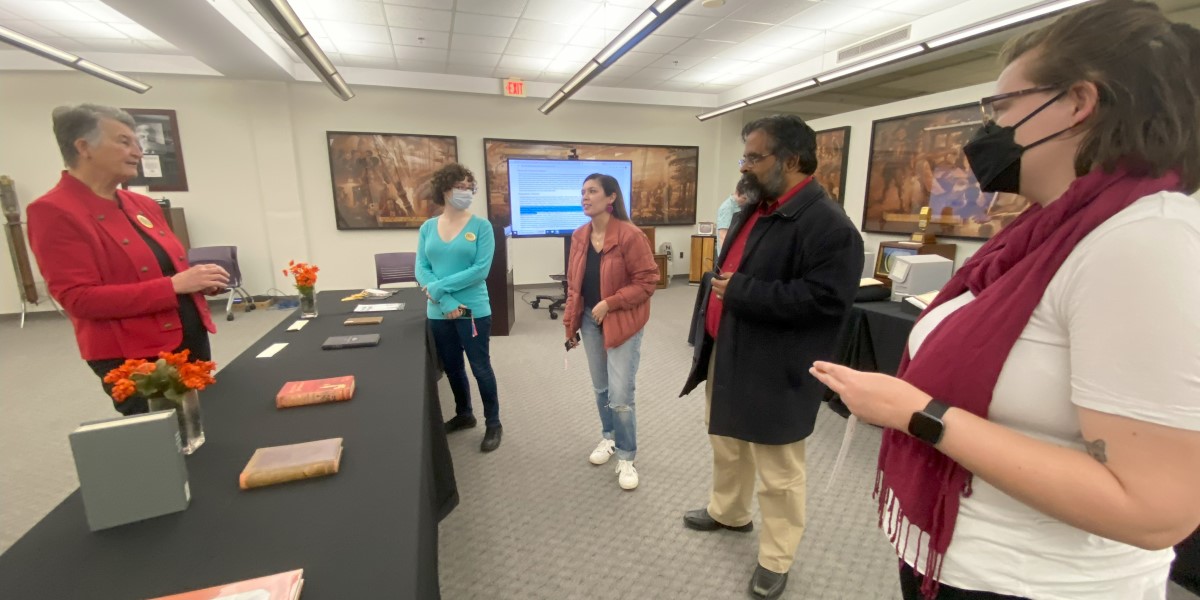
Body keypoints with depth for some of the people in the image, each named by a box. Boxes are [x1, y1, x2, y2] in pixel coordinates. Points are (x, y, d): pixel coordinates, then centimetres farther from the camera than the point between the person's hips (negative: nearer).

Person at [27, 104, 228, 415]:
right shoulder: (52, 212, -10)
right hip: (132, 359, -7)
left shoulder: (144, 205, 11)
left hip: (192, 339, 7)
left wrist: (199, 280, -3)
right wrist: (174, 285, -24)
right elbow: (80, 298, -17)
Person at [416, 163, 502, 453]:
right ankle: (463, 414, 41)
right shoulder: (428, 227, 4)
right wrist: (445, 301, -16)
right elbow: (421, 269, -2)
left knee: (480, 368, 5)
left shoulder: (481, 226, -6)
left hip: (473, 310, -4)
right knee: (452, 368, 19)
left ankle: (493, 424, 22)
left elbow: (481, 269, -15)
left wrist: (440, 286, -17)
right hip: (439, 312, 4)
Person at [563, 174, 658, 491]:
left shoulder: (630, 235, -16)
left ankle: (626, 458, 16)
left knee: (620, 396, -5)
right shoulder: (579, 236, 4)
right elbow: (573, 284, 10)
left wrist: (610, 303, -20)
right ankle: (609, 437, 41)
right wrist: (571, 322, 9)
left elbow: (647, 281, -15)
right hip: (590, 322, 6)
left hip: (622, 323, -6)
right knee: (601, 389, 18)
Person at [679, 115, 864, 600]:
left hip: (774, 374, -9)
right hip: (727, 357, 9)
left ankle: (776, 559, 32)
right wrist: (707, 336, 14)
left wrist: (740, 291, -23)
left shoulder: (828, 224, -19)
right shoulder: (754, 210, 10)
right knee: (726, 446, 26)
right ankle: (727, 512, 50)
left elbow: (825, 299, -28)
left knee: (778, 473, 11)